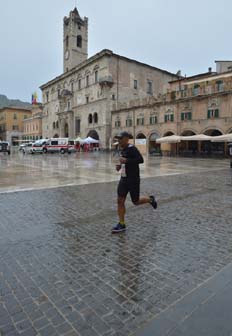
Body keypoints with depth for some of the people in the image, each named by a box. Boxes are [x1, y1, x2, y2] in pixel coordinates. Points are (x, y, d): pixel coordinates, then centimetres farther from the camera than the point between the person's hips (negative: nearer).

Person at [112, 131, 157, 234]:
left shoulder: (132, 148, -16)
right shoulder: (123, 149, 10)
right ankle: (121, 225, 11)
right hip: (123, 179, 8)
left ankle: (150, 199, 35)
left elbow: (141, 160, -27)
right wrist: (119, 165, 7)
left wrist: (126, 160, -30)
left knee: (136, 202, 5)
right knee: (120, 201, 2)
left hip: (133, 180, -8)